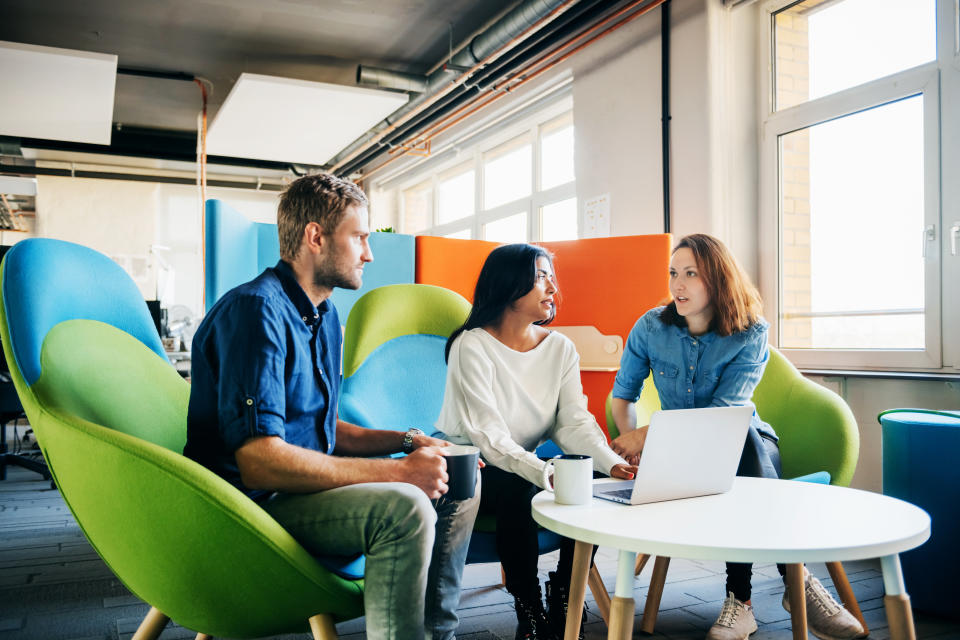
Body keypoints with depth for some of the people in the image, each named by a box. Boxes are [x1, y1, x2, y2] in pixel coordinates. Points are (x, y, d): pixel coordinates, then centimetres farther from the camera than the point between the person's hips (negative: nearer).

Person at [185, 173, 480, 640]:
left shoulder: (324, 315, 13)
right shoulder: (256, 310, -19)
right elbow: (259, 461, -28)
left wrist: (407, 441, 2)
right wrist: (397, 471, -25)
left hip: (305, 486, 10)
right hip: (252, 507, -10)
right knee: (403, 507, -31)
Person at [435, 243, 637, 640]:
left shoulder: (560, 348, 1)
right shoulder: (472, 348, -18)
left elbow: (575, 423, -8)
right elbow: (490, 439, -26)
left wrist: (611, 463, -27)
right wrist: (546, 474, -41)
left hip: (527, 466, 6)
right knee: (517, 489, -35)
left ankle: (563, 600, -1)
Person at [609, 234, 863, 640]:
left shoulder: (750, 335, -11)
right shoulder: (650, 328, -3)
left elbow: (722, 415, -19)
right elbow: (623, 395, 3)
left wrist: (648, 435, -25)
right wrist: (631, 439, -17)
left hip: (749, 444, 0)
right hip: (684, 452, 1)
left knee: (741, 438, -38)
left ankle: (740, 598, -34)